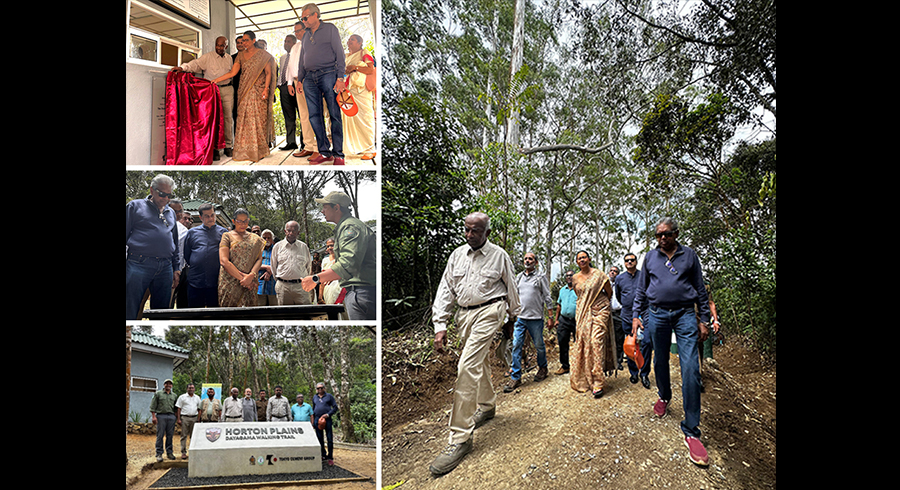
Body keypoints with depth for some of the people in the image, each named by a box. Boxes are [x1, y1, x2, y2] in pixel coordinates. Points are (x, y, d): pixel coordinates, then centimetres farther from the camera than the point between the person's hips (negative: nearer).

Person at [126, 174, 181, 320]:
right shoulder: (135, 206, 6)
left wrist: (176, 269, 18)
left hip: (165, 268, 5)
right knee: (129, 312, -6)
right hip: (139, 264, -4)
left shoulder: (171, 213, 20)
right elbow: (125, 234, 3)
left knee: (161, 312, 7)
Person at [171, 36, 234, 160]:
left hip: (227, 90, 3)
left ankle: (228, 146, 11)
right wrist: (183, 67, -27)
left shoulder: (229, 59, 15)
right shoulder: (208, 57, 2)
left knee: (228, 118, 2)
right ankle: (214, 148, -2)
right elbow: (195, 64, -10)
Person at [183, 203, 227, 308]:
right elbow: (186, 255, 18)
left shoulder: (223, 232, 8)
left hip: (215, 283, -1)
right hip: (195, 282, 1)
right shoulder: (192, 232, 12)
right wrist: (193, 265, 11)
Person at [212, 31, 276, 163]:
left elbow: (268, 73, -1)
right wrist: (216, 80, 0)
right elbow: (233, 72, 7)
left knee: (258, 119, -6)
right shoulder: (241, 55, 12)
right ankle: (245, 150, 2)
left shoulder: (263, 55, 2)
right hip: (244, 91, 4)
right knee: (243, 119, -2)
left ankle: (259, 150, 1)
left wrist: (266, 89, -12)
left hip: (258, 92, -3)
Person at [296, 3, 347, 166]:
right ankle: (325, 153, 4)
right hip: (310, 78, 6)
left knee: (334, 115, -8)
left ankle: (338, 154, -6)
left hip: (328, 75, -6)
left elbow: (339, 53, -2)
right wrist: (300, 80, 15)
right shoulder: (305, 37, 22)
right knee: (314, 116, 0)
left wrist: (340, 78, -11)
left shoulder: (330, 29, 6)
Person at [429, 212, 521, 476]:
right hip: (464, 313, 6)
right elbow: (446, 289, 5)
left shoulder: (499, 255, -2)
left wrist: (514, 315, 20)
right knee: (480, 361, 21)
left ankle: (460, 438, -18)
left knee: (467, 366, -18)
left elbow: (511, 288, 11)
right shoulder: (457, 254, 8)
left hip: (488, 311, -6)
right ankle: (486, 406, 48)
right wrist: (440, 325, -3)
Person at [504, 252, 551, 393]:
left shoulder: (541, 277, 1)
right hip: (520, 318, 3)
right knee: (516, 346, -3)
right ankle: (515, 377, 0)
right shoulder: (518, 277, 14)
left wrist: (550, 317, -4)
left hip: (535, 318, -3)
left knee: (539, 345, 8)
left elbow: (547, 298, 0)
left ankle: (542, 369, 32)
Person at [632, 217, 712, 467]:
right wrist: (635, 315, 7)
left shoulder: (689, 254, 6)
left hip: (685, 314, -2)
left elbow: (700, 289, 9)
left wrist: (704, 320, 5)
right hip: (657, 314, 2)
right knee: (660, 361, 12)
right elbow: (641, 289, 16)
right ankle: (664, 397, 43)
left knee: (690, 369, -12)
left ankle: (691, 431, -9)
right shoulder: (650, 257, 10)